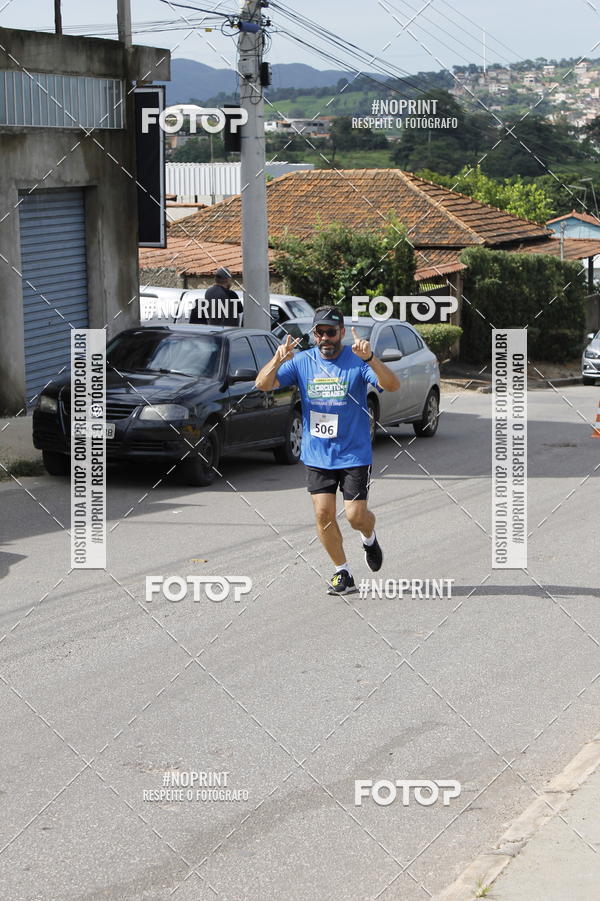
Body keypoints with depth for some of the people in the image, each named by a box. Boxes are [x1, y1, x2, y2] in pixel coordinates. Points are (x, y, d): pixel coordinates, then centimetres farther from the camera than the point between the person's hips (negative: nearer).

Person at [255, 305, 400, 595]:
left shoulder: (357, 361, -10)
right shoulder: (302, 361, -1)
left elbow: (392, 386, -24)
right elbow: (262, 384, -9)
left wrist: (370, 359, -41)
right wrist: (277, 361, -29)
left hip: (354, 454, -3)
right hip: (316, 455, 3)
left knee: (355, 515, -4)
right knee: (323, 514, -2)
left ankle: (369, 538, 33)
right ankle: (342, 572, 14)